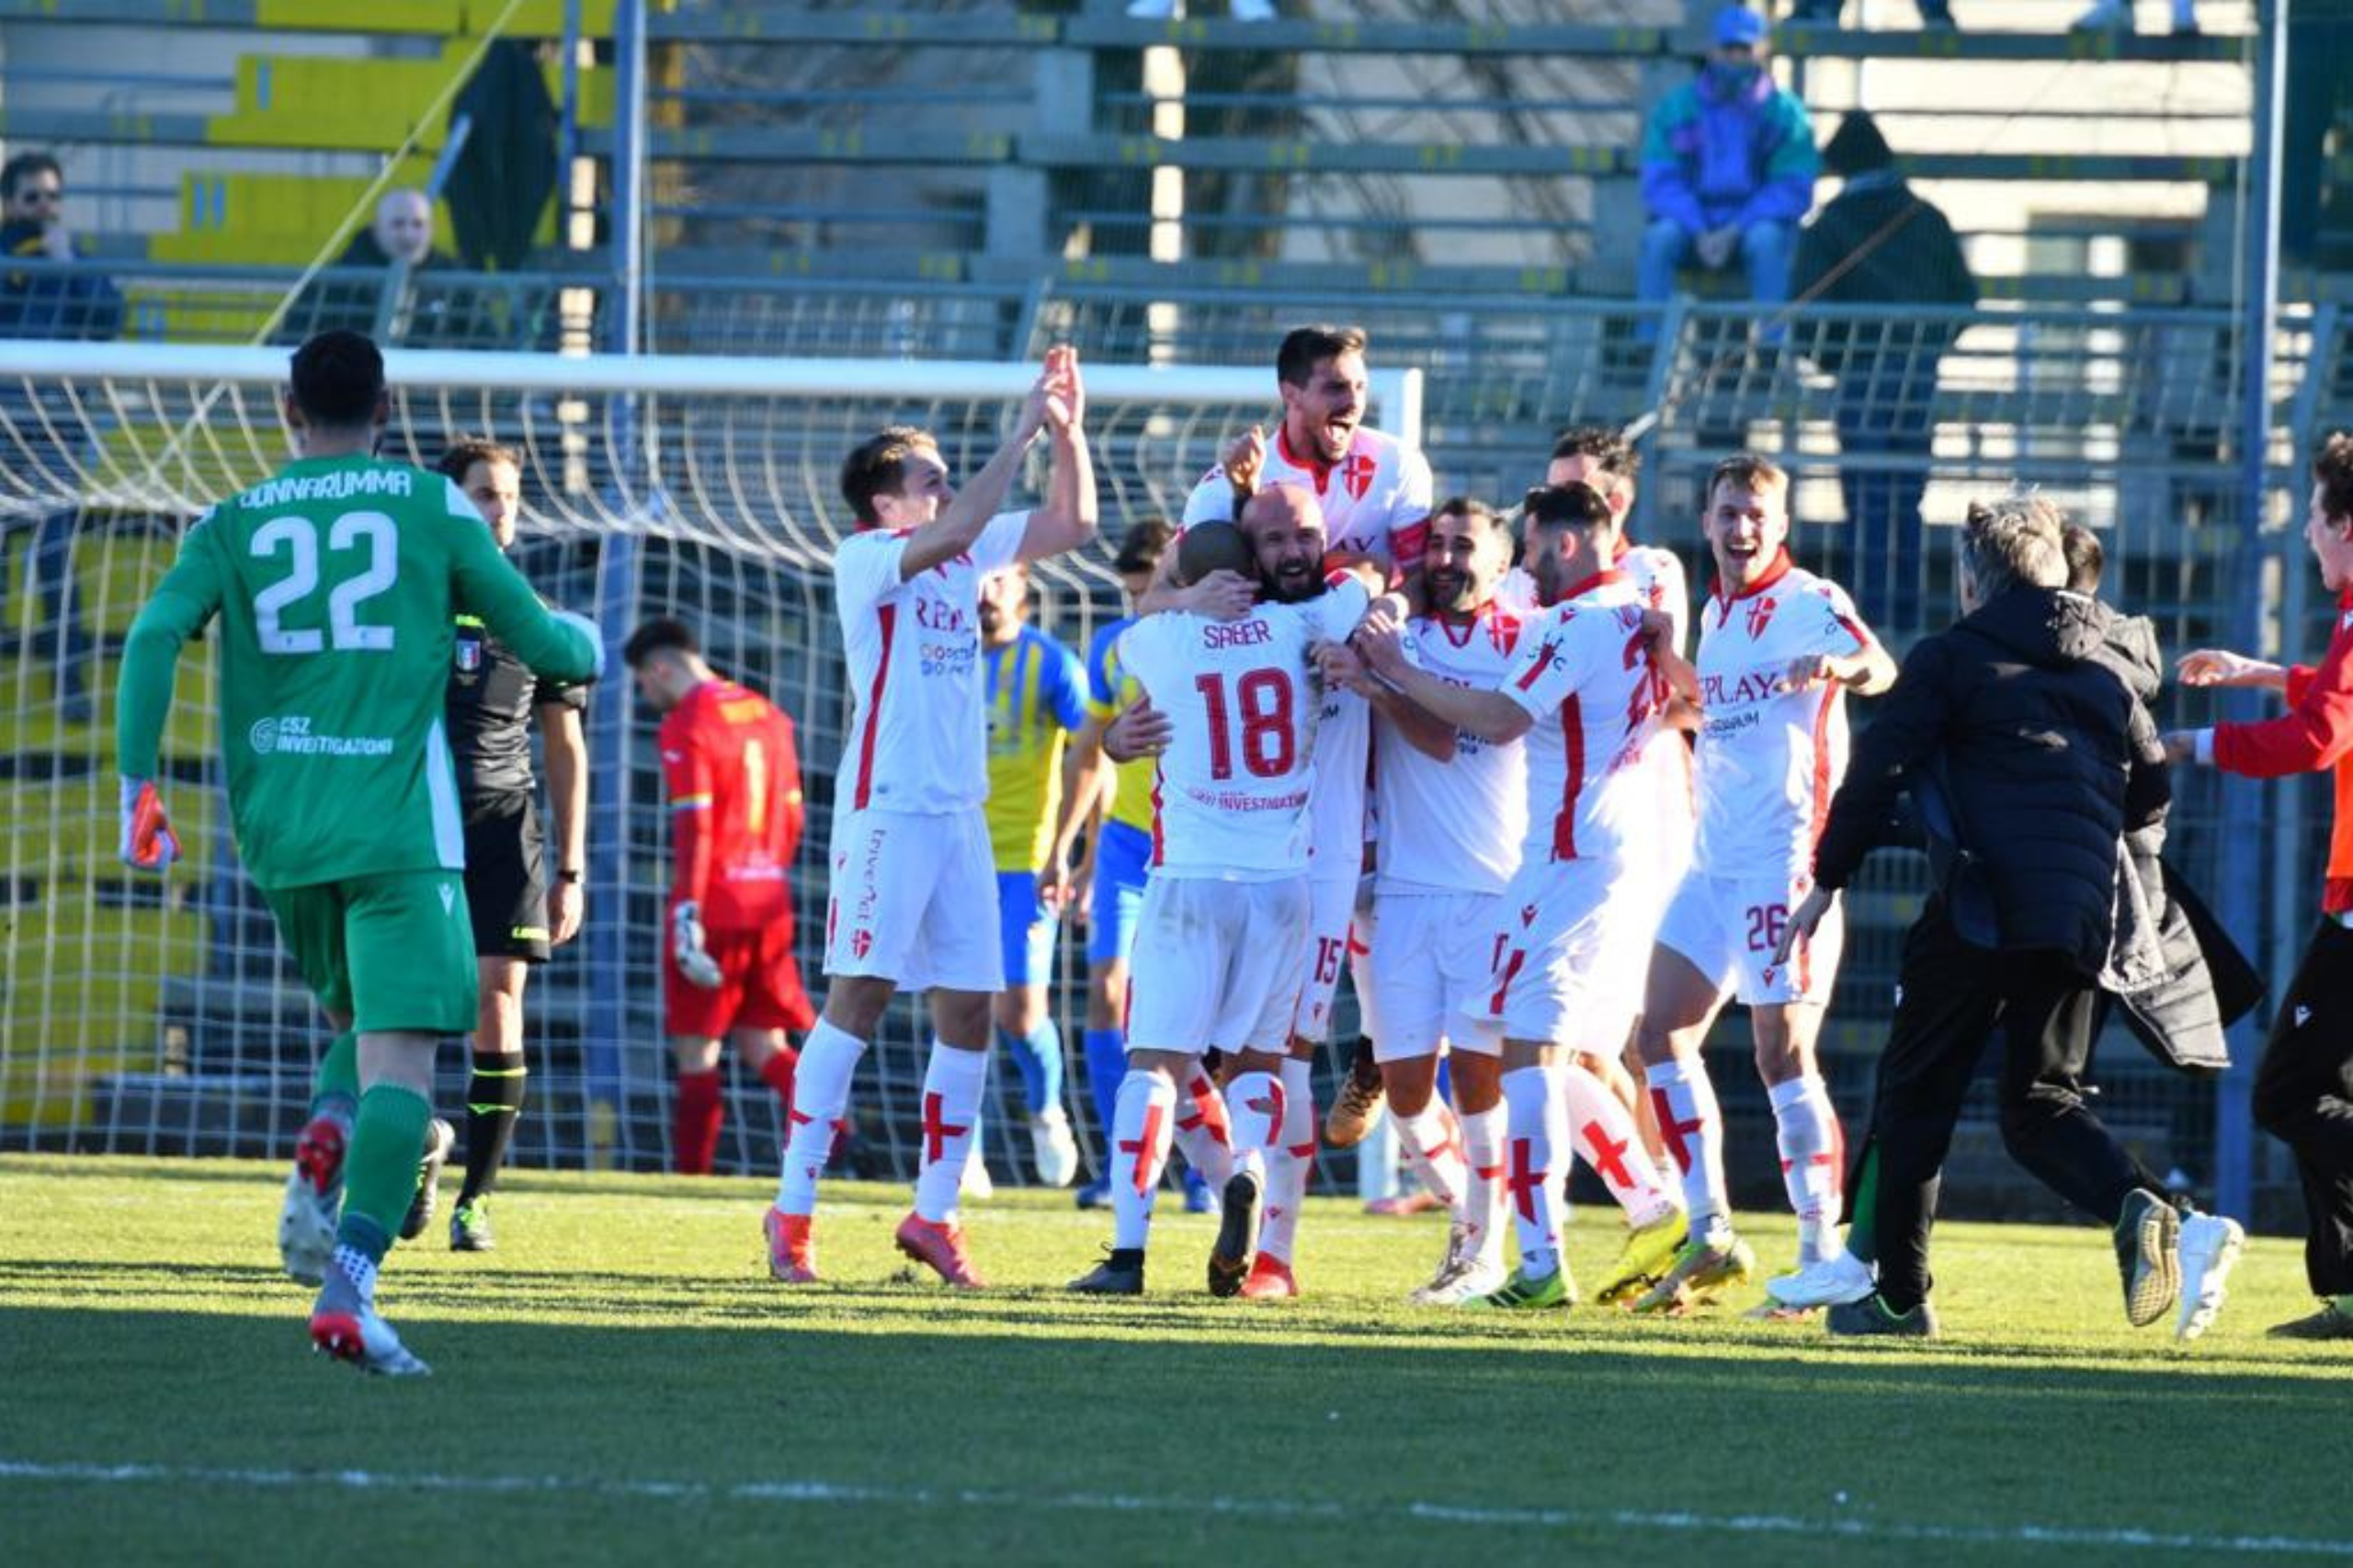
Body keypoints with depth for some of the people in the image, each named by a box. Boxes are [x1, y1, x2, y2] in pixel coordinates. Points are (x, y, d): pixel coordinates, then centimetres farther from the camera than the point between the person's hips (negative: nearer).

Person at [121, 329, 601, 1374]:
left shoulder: (234, 523, 9)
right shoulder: (431, 507, 5)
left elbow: (155, 635, -6)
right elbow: (534, 639, 10)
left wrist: (138, 788, -5)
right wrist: (587, 645, 33)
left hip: (279, 830, 4)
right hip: (397, 830, -4)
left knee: (364, 1024, 26)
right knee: (399, 1058, -10)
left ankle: (316, 1170, -3)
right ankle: (350, 1281, -27)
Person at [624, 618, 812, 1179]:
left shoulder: (685, 726, -9)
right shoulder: (768, 716, 14)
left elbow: (694, 824, -16)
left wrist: (687, 915, -17)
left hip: (714, 904, -7)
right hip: (769, 903, 7)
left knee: (696, 1051, 0)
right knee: (762, 1043, 9)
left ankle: (691, 1175, -1)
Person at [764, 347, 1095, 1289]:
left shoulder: (966, 554, 14)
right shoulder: (864, 559, -6)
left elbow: (1070, 525, 17)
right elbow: (950, 533, -24)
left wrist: (1068, 432, 2)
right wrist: (1023, 435, -21)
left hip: (961, 813, 7)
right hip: (887, 805, -7)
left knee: (969, 1014, 4)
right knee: (860, 997, -11)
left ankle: (933, 1213, 11)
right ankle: (793, 1211, -9)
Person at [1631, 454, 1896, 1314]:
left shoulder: (1808, 602, -9)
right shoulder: (1715, 613, 16)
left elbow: (1880, 668, -30)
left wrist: (1839, 666, -50)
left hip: (1783, 859, -8)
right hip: (1713, 860, 8)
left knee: (1784, 1056, -10)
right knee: (1663, 1034, 5)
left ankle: (1823, 1257, -4)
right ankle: (1710, 1236, 9)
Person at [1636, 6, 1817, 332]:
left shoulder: (1785, 112, 0)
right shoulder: (1676, 108, 5)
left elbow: (1792, 190, -4)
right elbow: (1660, 182, 0)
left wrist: (1735, 232, -17)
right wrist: (1699, 233, -17)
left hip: (1753, 222, -1)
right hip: (1693, 222, 1)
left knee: (1765, 238, -35)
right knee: (1660, 236, -31)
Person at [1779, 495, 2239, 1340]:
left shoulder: (1950, 658, 3)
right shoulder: (2105, 672, 18)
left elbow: (1877, 772, -4)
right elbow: (2152, 793, 18)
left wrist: (1825, 883, 2)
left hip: (1981, 901, -5)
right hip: (2083, 914, 5)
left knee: (1916, 1090, 8)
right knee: (2042, 1101, 10)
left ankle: (1898, 1292, 10)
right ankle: (2143, 1210, -18)